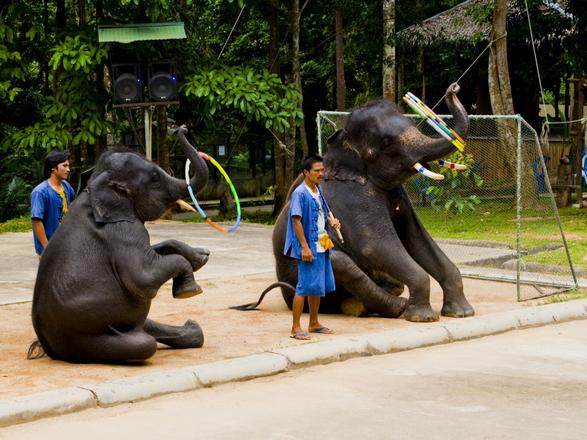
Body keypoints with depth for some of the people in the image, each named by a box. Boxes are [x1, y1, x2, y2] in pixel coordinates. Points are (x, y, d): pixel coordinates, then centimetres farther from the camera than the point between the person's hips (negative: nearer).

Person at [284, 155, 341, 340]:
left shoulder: (318, 190, 11)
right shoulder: (300, 193, -15)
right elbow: (296, 220, -19)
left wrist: (331, 220, 3)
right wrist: (304, 247, -22)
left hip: (321, 246, 9)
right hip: (309, 247, -9)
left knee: (319, 284, 14)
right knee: (305, 285, -7)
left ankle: (314, 323, 26)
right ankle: (296, 328, -1)